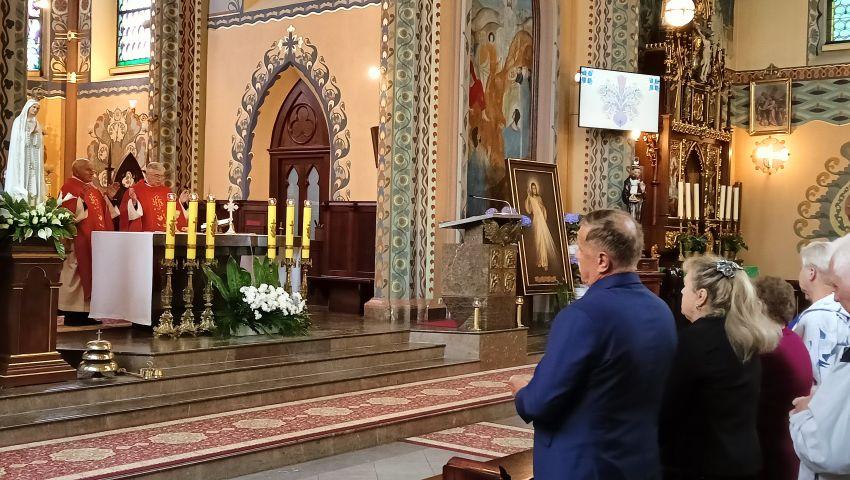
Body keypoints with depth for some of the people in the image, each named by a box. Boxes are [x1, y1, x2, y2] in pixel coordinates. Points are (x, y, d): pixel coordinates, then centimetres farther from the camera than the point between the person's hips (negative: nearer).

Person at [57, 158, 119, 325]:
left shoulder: (92, 188, 17)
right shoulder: (69, 187, -8)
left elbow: (104, 213, 20)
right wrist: (81, 198, -29)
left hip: (94, 240, 9)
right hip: (78, 241, -9)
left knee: (90, 274, 8)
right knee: (76, 274, -6)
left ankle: (84, 312, 12)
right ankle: (72, 314, -2)